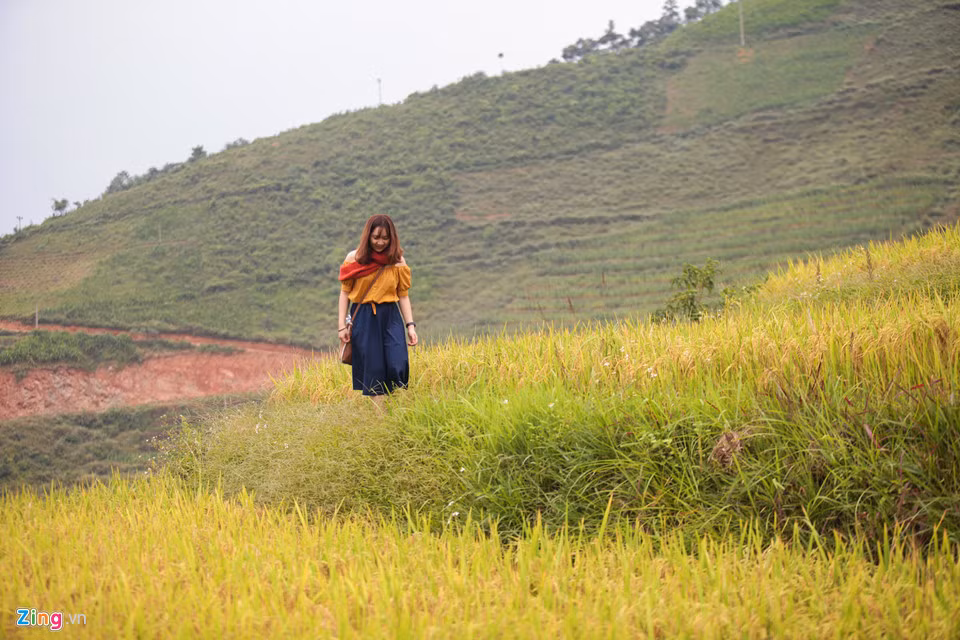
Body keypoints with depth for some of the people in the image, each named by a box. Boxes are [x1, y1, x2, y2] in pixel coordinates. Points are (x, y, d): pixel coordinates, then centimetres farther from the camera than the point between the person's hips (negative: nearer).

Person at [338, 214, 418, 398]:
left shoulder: (397, 261, 4)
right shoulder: (354, 259, 1)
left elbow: (403, 295, 8)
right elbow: (345, 293, 5)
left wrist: (410, 325, 0)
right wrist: (342, 325, -1)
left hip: (391, 318, 1)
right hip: (364, 319, -1)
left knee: (397, 365, -14)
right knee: (371, 369, 0)